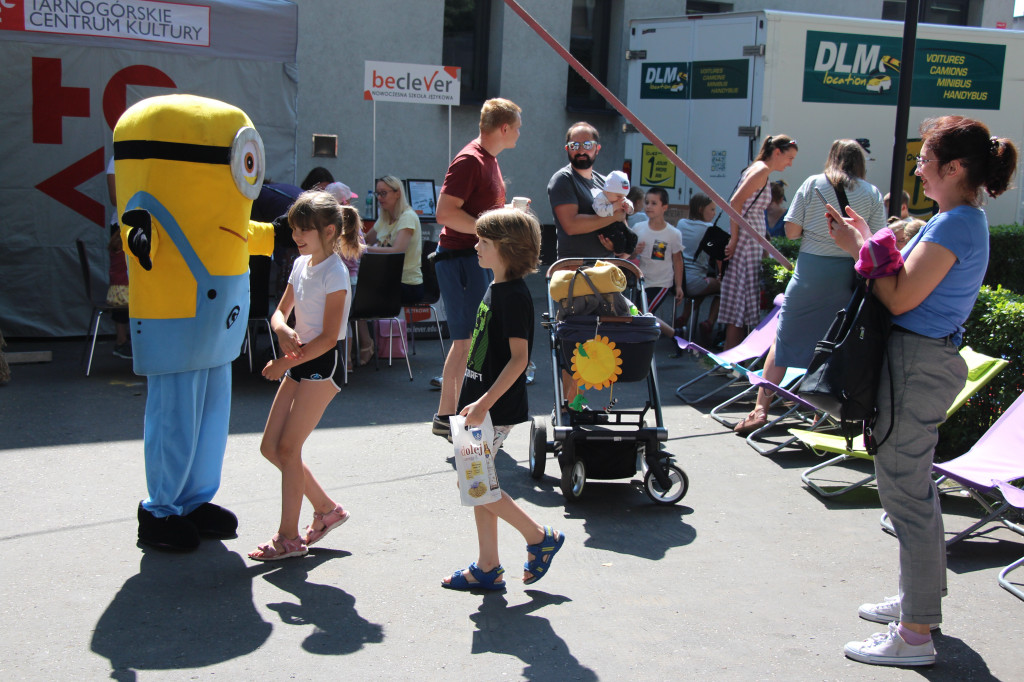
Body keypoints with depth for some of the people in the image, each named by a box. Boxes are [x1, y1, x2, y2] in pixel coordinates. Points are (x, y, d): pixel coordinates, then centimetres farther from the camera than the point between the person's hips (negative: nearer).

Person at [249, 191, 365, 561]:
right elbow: (279, 313, 13)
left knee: (288, 447, -7)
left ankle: (289, 536, 3)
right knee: (270, 446, 7)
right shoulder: (301, 265, 9)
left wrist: (284, 363, -17)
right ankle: (326, 508, 21)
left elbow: (328, 338, -19)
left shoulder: (335, 274, -16)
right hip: (299, 361, 9)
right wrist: (284, 332, -11)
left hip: (323, 363, -9)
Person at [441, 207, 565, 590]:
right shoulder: (495, 289, 11)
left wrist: (485, 402, -27)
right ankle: (487, 568, 20)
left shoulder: (514, 296, -17)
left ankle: (540, 537, 8)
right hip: (482, 403, 10)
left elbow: (519, 358, -23)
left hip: (498, 408, -10)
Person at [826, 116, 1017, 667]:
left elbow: (901, 298, -21)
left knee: (904, 490, -5)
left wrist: (860, 249, -10)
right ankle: (920, 599, 35)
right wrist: (868, 243, 10)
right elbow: (913, 282, 15)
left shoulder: (954, 224, -18)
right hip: (926, 359, 11)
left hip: (918, 364, -11)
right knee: (913, 486, 20)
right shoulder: (965, 219, 14)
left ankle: (915, 634, 2)